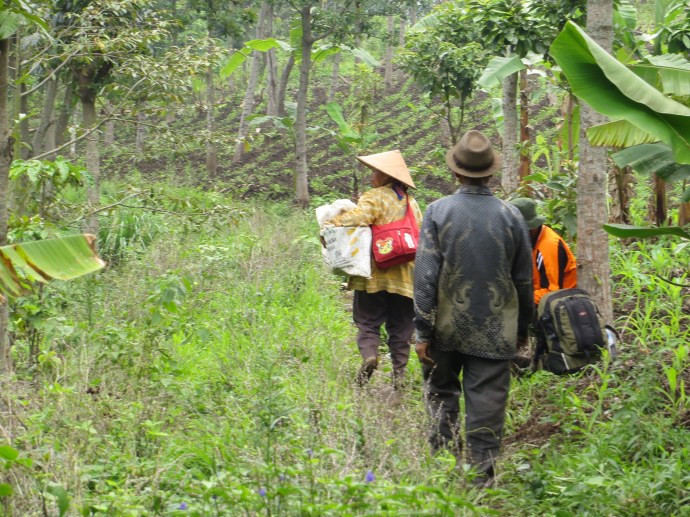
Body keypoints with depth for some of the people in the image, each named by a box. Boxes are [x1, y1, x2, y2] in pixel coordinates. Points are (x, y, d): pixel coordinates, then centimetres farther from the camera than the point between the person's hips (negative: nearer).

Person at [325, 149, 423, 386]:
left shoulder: (374, 197, -6)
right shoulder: (411, 202, 14)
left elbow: (360, 215, -25)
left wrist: (330, 224, -19)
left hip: (374, 275, -5)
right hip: (405, 276, 5)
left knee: (368, 320, 2)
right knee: (400, 325, 10)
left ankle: (369, 354, -23)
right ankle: (399, 372, 6)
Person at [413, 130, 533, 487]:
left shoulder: (438, 211, -9)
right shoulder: (510, 216, -3)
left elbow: (425, 275, -10)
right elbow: (524, 280, 5)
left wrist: (423, 330, -5)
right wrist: (523, 327, 18)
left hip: (447, 327, 0)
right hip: (495, 333, 1)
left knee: (441, 392, 19)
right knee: (486, 405, 4)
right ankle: (482, 478, 5)